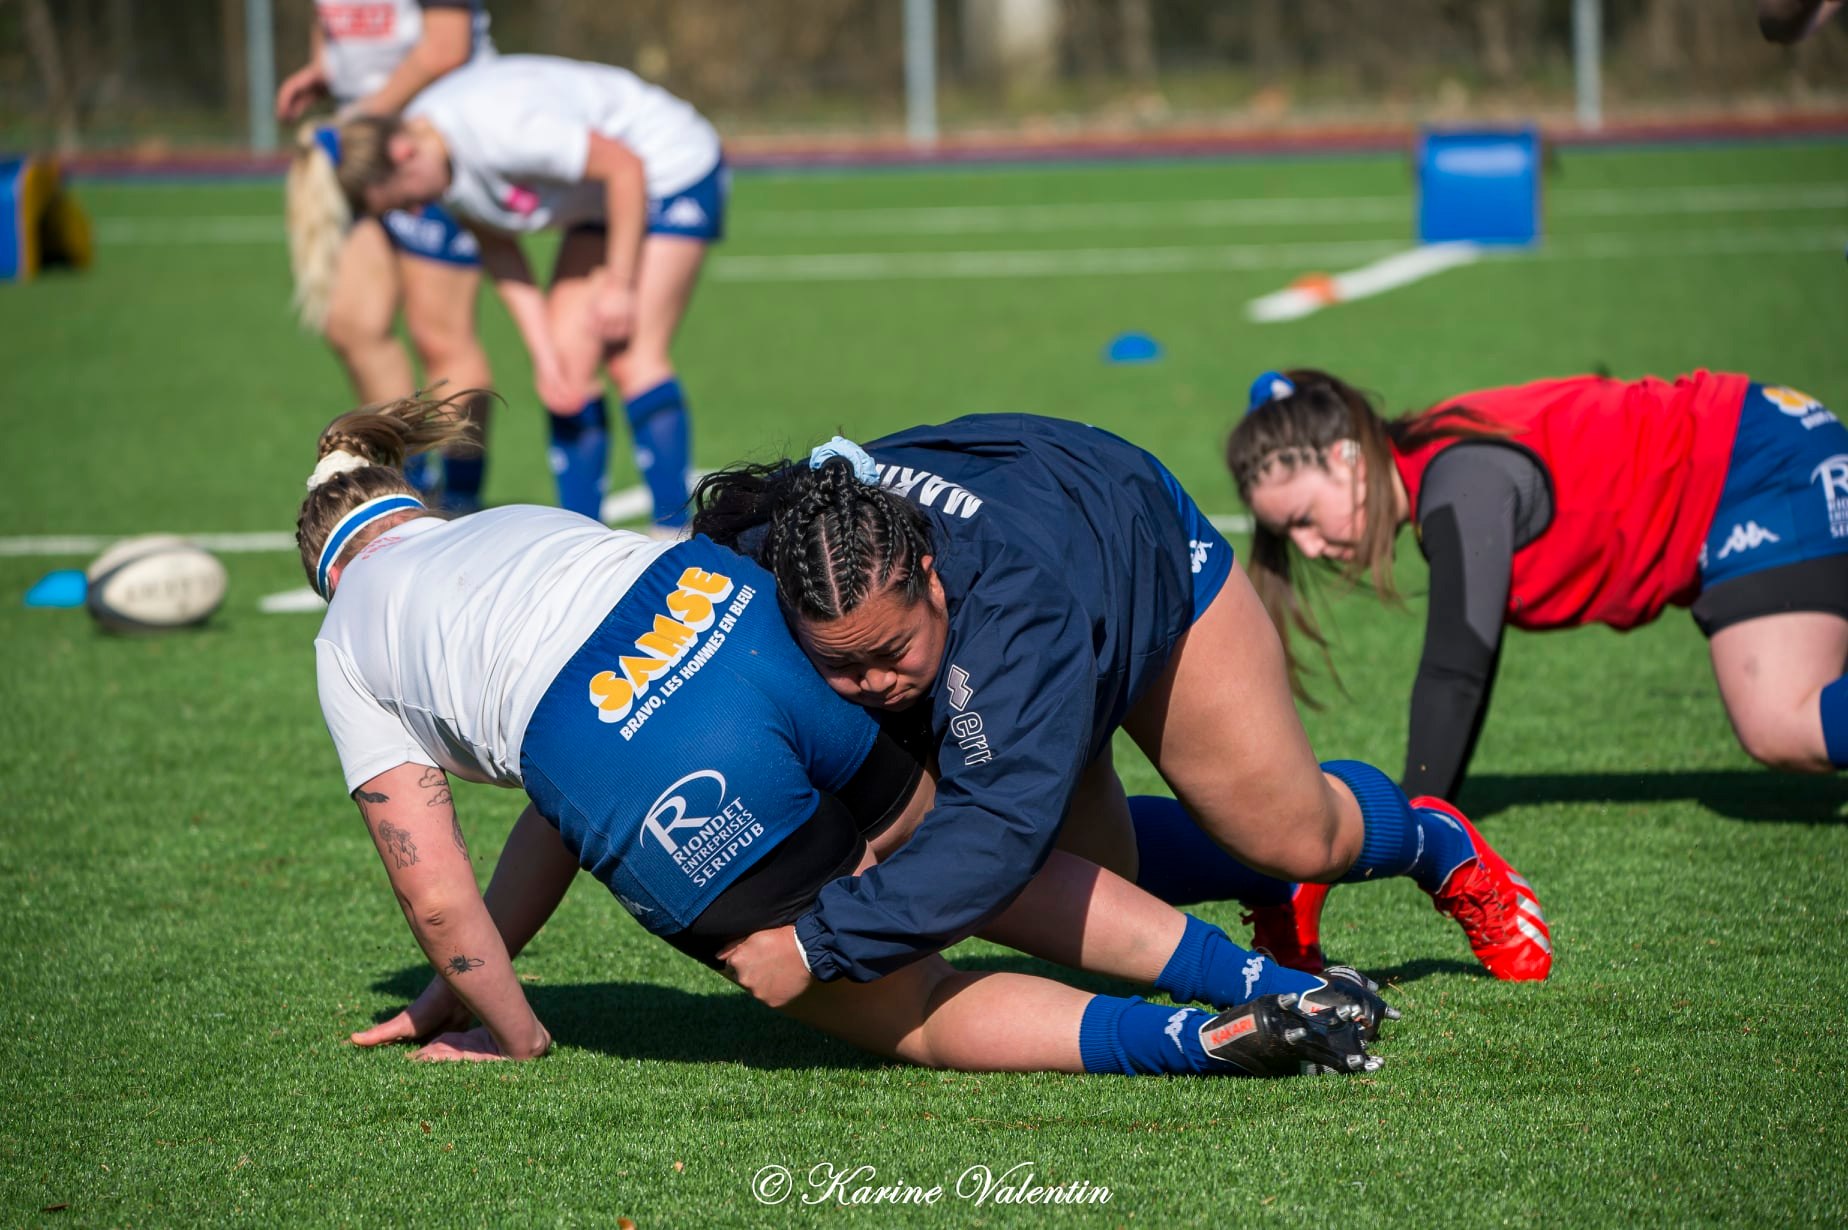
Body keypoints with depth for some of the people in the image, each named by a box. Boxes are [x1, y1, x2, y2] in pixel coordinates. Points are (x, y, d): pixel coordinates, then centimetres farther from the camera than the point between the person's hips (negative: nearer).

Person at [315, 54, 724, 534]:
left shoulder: (496, 126, -35)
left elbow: (624, 166, -28)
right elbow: (498, 248, 3)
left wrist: (619, 283, -20)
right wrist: (542, 352, -4)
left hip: (668, 167, -8)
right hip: (601, 197, 8)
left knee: (634, 358, -16)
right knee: (567, 363, 0)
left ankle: (673, 534, -13)